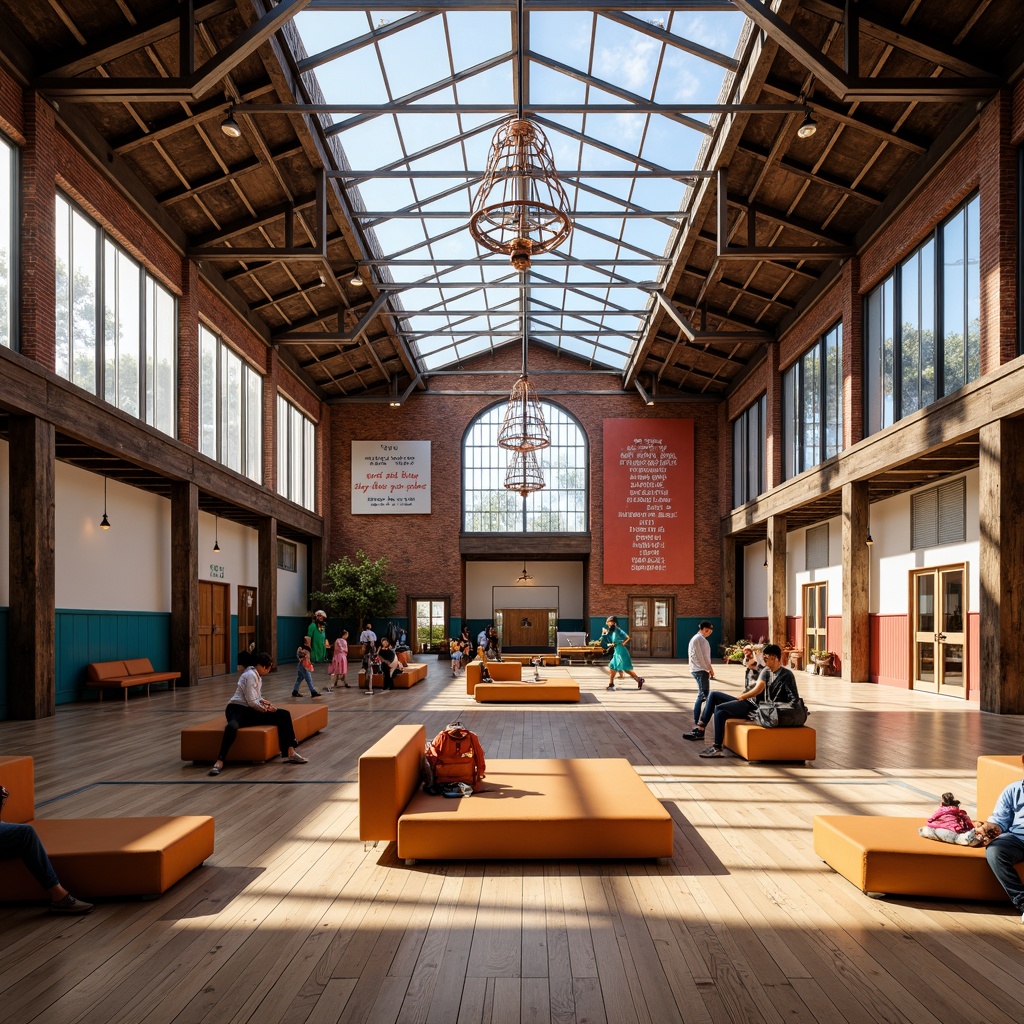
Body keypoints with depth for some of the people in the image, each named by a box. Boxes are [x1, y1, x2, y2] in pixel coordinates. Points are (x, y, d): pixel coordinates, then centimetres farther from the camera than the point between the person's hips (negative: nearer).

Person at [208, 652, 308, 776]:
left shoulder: (257, 676, 16)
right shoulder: (250, 675, -13)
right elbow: (251, 702, -18)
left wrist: (263, 701, 11)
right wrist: (265, 709, -4)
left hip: (251, 711, 9)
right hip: (238, 709, -9)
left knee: (283, 714, -6)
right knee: (232, 727, -44)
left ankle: (289, 752, -10)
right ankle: (220, 761, -38)